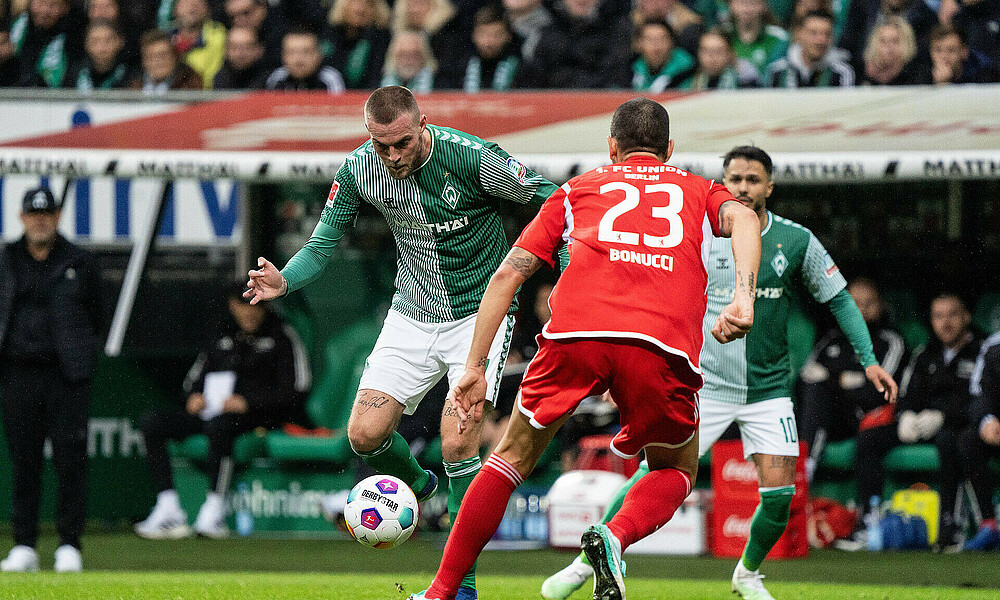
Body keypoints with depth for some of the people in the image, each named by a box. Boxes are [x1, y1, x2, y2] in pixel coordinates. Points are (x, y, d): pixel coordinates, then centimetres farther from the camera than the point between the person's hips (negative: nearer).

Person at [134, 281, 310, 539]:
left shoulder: (282, 338, 2)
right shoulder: (223, 339, 20)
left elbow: (295, 392, -8)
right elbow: (193, 379, 28)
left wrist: (248, 402, -16)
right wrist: (195, 396, 3)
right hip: (210, 412, 7)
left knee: (219, 425, -40)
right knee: (152, 421, -10)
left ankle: (214, 513, -42)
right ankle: (168, 511, -19)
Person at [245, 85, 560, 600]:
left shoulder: (472, 158, -21)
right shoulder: (358, 171, -10)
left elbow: (547, 199, -8)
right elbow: (321, 245, -1)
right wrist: (284, 280, -21)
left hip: (479, 313, -4)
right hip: (412, 316, 4)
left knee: (457, 444, -17)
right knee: (365, 435, -7)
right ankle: (413, 484, 29)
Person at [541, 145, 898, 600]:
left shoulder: (797, 241, -1)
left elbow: (838, 298, 9)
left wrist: (869, 359, 1)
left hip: (768, 388, 1)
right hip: (704, 384, -1)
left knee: (779, 493, -9)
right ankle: (588, 561, 2)